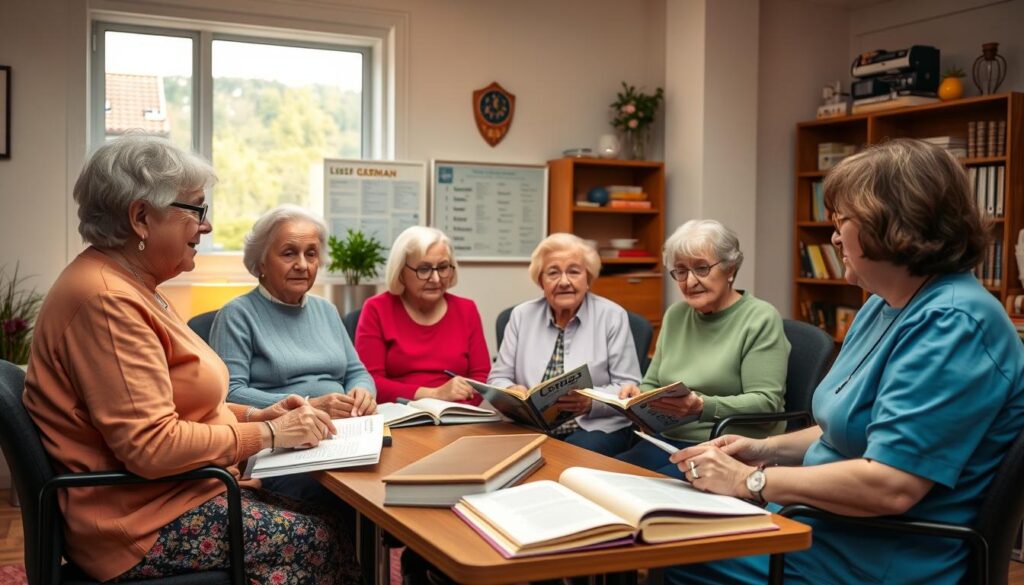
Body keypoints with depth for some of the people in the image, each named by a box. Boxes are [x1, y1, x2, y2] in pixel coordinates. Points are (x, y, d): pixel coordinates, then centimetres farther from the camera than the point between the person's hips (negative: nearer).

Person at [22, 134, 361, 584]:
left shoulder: (128, 287, 12)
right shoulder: (105, 299, -21)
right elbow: (151, 446, -26)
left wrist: (254, 415, 6)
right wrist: (266, 434, -16)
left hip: (171, 493, 10)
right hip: (145, 524, -10)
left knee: (330, 515, 1)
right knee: (327, 539, -10)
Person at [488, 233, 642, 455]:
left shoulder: (612, 316, 1)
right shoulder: (522, 315, 9)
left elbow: (629, 389, -3)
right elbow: (498, 379, 9)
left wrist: (591, 401, -23)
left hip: (595, 430, -2)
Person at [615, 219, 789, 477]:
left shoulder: (761, 318, -4)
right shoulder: (675, 315, 16)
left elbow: (766, 403, -12)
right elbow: (652, 384, 20)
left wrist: (703, 407, -27)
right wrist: (639, 395, -4)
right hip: (668, 441, 6)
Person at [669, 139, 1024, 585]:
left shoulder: (953, 325, -23)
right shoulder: (882, 306, 10)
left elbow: (889, 486, -29)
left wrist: (748, 481, -21)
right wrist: (768, 450, 2)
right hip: (824, 522, 9)